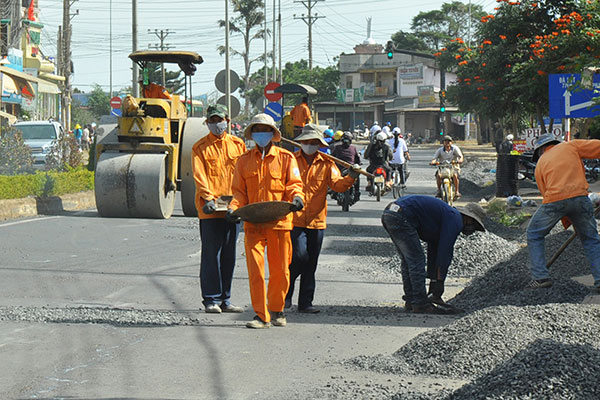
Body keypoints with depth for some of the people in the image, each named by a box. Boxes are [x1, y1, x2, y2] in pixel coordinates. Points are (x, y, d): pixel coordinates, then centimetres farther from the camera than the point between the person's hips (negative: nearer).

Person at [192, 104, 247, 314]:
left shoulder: (237, 144, 12)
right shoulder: (200, 147, 2)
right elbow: (199, 175, -8)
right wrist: (208, 198, -22)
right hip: (210, 209, -4)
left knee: (229, 254, 9)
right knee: (211, 253, -4)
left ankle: (225, 299, 17)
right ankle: (211, 300, 2)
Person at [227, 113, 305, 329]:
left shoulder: (286, 158, 7)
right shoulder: (244, 161, 13)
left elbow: (294, 184, 2)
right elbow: (239, 191, 13)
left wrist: (297, 198, -20)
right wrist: (233, 208, -6)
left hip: (279, 221, -1)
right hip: (253, 222, 1)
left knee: (280, 270, 4)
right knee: (255, 269, -7)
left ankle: (277, 310, 24)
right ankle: (261, 315, -1)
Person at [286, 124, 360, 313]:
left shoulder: (327, 163, 7)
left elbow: (337, 184, -5)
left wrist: (350, 178, -23)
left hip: (316, 220, 3)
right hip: (295, 219, -3)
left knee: (311, 263, 7)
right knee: (299, 256, -14)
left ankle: (306, 303, 16)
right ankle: (285, 293, 7)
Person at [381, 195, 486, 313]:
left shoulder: (448, 216, 27)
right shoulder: (455, 220, -2)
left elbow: (433, 251, 32)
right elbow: (445, 252, -6)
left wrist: (433, 280, 33)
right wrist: (440, 282, -1)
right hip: (401, 218, -10)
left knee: (408, 261, 18)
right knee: (416, 260, -4)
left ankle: (410, 301, 22)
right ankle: (420, 304, 0)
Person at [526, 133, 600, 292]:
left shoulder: (540, 164, 24)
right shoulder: (571, 146, 20)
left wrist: (566, 220, 27)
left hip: (554, 200, 0)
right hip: (580, 197, 0)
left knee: (534, 236, 20)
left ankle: (540, 277, 14)